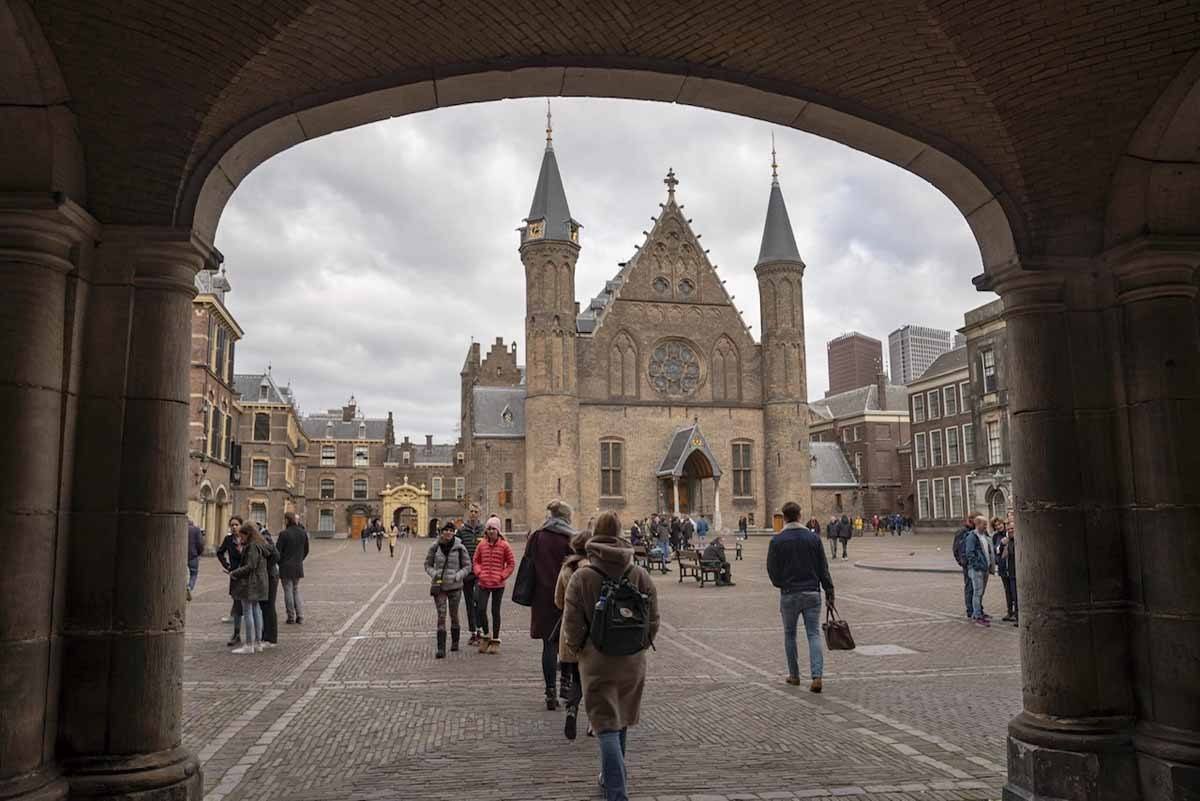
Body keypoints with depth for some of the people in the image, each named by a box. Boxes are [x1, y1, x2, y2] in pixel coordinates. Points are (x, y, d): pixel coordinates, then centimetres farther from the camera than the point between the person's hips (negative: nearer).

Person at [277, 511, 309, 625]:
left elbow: (277, 551, -11)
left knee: (288, 591, 4)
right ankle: (300, 617, 10)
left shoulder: (284, 534, -15)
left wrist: (279, 562, 5)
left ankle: (291, 617, 9)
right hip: (298, 567, 5)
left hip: (286, 567, -5)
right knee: (296, 590, 15)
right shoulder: (303, 533, 3)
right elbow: (306, 550, 10)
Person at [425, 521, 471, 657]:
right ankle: (441, 648, -8)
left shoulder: (460, 547, -6)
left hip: (454, 586, 0)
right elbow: (427, 564, 8)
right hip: (438, 586, 0)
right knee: (441, 615, -7)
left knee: (454, 615, 12)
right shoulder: (434, 547, -3)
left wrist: (458, 576, -14)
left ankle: (455, 642, 34)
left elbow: (467, 566, 1)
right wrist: (434, 574, -10)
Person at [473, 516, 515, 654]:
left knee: (495, 611, 6)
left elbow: (511, 564, 0)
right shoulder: (481, 544, 2)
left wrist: (502, 576, -9)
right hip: (484, 584, 2)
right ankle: (485, 635, 16)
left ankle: (495, 641, 16)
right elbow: (475, 561, 12)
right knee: (481, 609, -7)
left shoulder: (504, 545, -4)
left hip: (498, 585, -2)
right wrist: (479, 573, -4)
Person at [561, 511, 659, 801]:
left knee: (607, 728, 0)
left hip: (597, 664, -3)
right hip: (633, 663, 4)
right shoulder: (640, 575, -4)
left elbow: (572, 627, -10)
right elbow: (653, 621, 0)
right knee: (621, 725, 21)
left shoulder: (582, 577, -12)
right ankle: (611, 778, 38)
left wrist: (579, 648, 9)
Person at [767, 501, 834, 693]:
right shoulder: (813, 537, 1)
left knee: (789, 635, 14)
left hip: (789, 594, -1)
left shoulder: (777, 540, -7)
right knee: (814, 634, 2)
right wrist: (829, 592, 4)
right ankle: (817, 677, -12)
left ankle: (794, 675, 21)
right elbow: (823, 568, 0)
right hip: (812, 593, 1)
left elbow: (772, 569, -4)